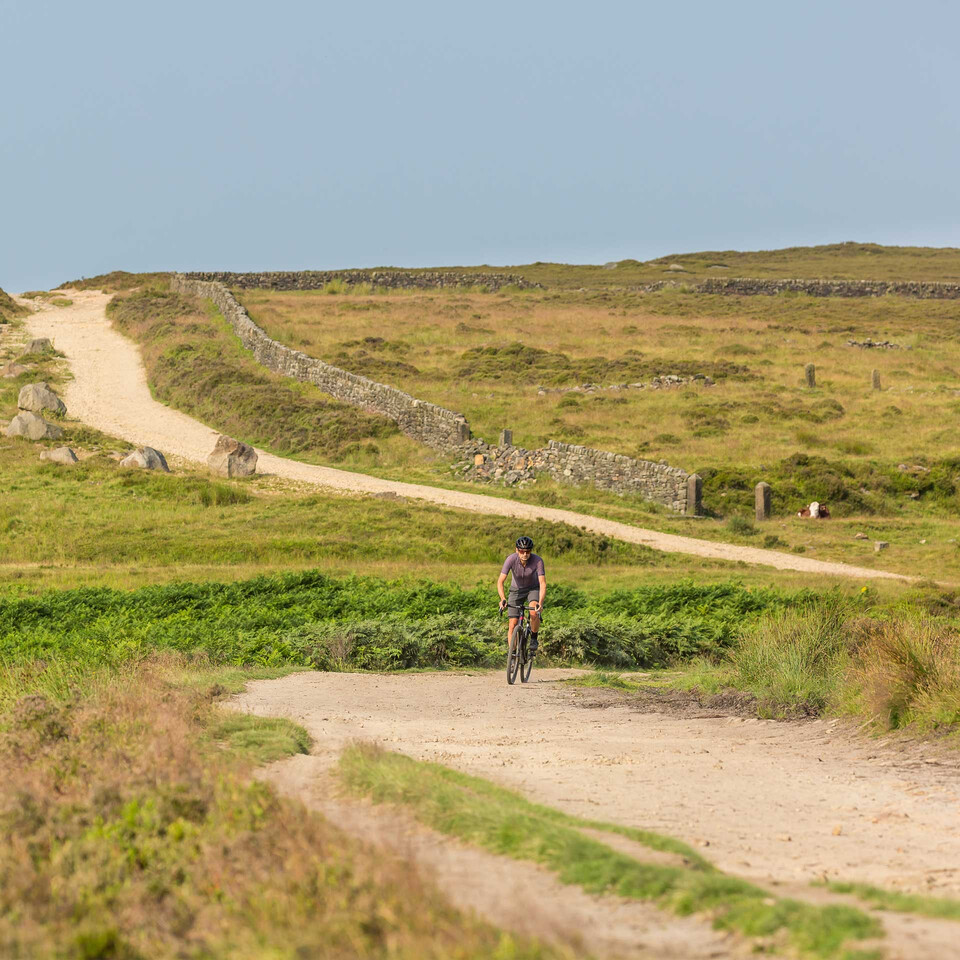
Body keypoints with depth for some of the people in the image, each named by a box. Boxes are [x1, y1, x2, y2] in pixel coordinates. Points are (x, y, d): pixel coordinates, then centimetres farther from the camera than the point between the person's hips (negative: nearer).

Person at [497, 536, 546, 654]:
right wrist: (503, 599, -46)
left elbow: (543, 583, -32)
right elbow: (500, 582, -29)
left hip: (533, 588, -1)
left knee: (534, 613, -30)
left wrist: (540, 603, -47)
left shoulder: (538, 561, -29)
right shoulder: (511, 559, -27)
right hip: (516, 590, 1)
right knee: (513, 625, -7)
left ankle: (534, 639, -4)